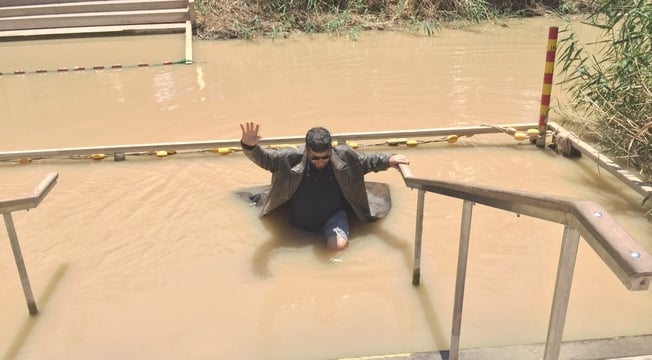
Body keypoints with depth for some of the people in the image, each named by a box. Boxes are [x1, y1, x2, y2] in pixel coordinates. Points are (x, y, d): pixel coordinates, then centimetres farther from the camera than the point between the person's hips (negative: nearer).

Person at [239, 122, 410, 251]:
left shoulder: (345, 156, -14)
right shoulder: (291, 158, -20)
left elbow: (367, 160, 2)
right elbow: (264, 157, -21)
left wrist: (388, 159, -10)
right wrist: (249, 145, -42)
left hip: (333, 216, -1)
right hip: (300, 222, 2)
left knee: (339, 245, -27)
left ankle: (331, 233, 6)